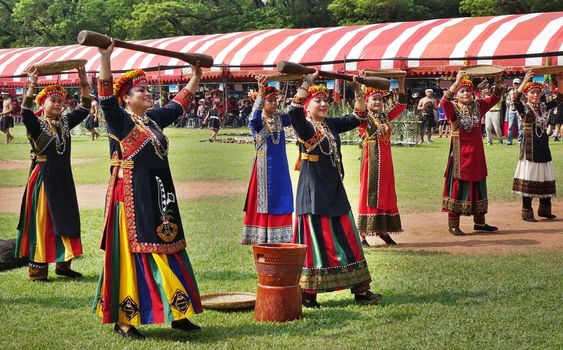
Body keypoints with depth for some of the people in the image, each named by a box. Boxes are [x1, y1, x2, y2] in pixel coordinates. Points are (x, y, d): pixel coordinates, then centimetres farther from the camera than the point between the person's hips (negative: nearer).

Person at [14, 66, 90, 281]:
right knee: (42, 223, -3)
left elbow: (84, 109, 5)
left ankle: (63, 264, 22)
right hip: (44, 179, -6)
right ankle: (38, 269, 2)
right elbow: (25, 112, -25)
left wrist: (84, 83, -6)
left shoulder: (64, 123, 9)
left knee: (66, 221, 10)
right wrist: (32, 85, -36)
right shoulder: (36, 124, -6)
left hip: (63, 179, 6)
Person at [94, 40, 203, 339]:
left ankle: (177, 314, 16)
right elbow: (106, 95, -21)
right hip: (132, 197, -7)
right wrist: (105, 57, -28)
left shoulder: (153, 119, 13)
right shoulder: (119, 120, -6)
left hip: (159, 197, 7)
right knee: (130, 254, -4)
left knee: (167, 253, 9)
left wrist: (196, 76, 29)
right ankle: (123, 320, 3)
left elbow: (180, 103, 27)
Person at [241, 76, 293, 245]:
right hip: (265, 166, -5)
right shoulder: (257, 122, -9)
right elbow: (255, 116, -30)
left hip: (281, 167, 5)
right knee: (263, 201, -1)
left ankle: (279, 237, 13)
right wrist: (261, 92, -45)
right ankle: (260, 237, 4)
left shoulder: (280, 119, 8)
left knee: (280, 202, 6)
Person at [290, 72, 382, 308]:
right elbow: (294, 112, -30)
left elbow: (357, 118, 16)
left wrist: (358, 92, 5)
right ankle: (307, 294, 5)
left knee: (347, 239, 9)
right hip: (313, 191, -7)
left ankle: (360, 290, 15)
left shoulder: (330, 125, 12)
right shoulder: (304, 126, -9)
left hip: (335, 191, 7)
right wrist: (306, 83, -33)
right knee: (315, 241, -4)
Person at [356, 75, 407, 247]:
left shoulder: (385, 117, 12)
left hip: (385, 162, 6)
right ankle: (363, 234, -2)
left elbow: (401, 105, 15)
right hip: (370, 161, -6)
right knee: (368, 194, -4)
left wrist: (401, 85, 6)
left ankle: (384, 230, 18)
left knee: (386, 193, 9)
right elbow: (358, 110, -24)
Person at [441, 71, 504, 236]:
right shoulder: (453, 108, -6)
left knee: (478, 186, 12)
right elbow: (444, 101, -27)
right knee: (457, 186, -4)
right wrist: (457, 81, -34)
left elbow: (495, 98, 4)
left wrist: (498, 80, -11)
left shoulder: (478, 106, 8)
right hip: (459, 154, -5)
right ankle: (453, 225, 1)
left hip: (476, 154, 5)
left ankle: (479, 222, 23)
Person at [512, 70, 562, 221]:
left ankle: (544, 209, 23)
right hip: (529, 148, -5)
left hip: (543, 147, 5)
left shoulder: (544, 107, 9)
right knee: (528, 179, -2)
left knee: (546, 179, 10)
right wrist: (525, 81, -35)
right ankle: (527, 212, 5)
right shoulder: (523, 108, -6)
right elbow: (515, 98, -25)